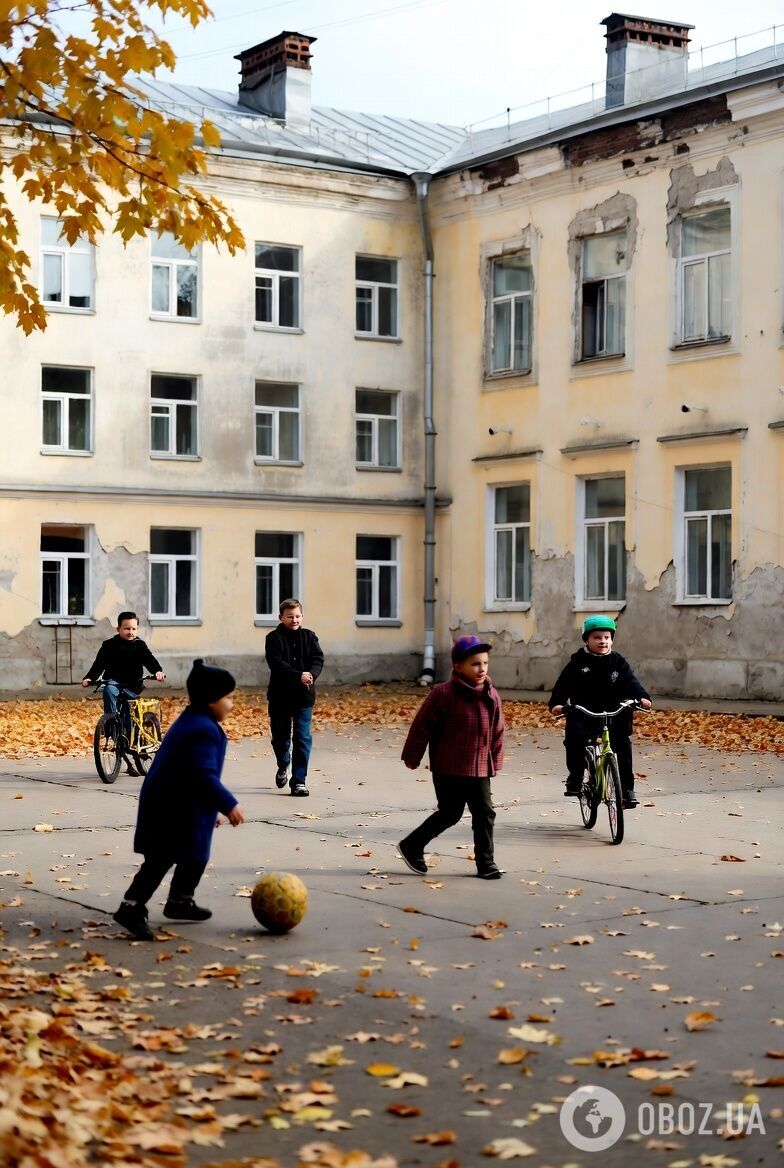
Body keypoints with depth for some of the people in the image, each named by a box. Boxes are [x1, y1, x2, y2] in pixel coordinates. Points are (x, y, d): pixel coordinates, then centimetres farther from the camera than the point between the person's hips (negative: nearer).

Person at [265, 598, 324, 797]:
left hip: (304, 697, 1)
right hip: (280, 696, -1)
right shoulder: (273, 638, -3)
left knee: (302, 738, -5)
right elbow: (276, 663, -16)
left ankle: (299, 780, 0)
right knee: (280, 736, 12)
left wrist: (311, 674, -25)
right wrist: (299, 676, -28)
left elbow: (318, 659, -4)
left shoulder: (309, 636, 7)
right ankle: (283, 767, 40)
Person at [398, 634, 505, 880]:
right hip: (448, 769, -5)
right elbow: (422, 726, -8)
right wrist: (412, 757, -3)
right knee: (450, 814, 1)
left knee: (485, 813, 3)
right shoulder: (443, 694, -13)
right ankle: (411, 846, 19)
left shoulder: (491, 697, 4)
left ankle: (485, 862, 12)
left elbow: (497, 731, 14)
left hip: (479, 769, 5)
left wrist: (495, 761, 13)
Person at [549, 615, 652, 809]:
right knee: (574, 737, -26)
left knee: (623, 745, -7)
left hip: (613, 715, 2)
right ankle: (575, 778, -9)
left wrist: (642, 697, -25)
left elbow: (631, 681, -5)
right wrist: (557, 703, -26)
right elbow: (563, 684, -9)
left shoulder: (618, 662, 5)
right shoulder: (578, 662, -1)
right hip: (582, 714, -2)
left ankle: (627, 788, 3)